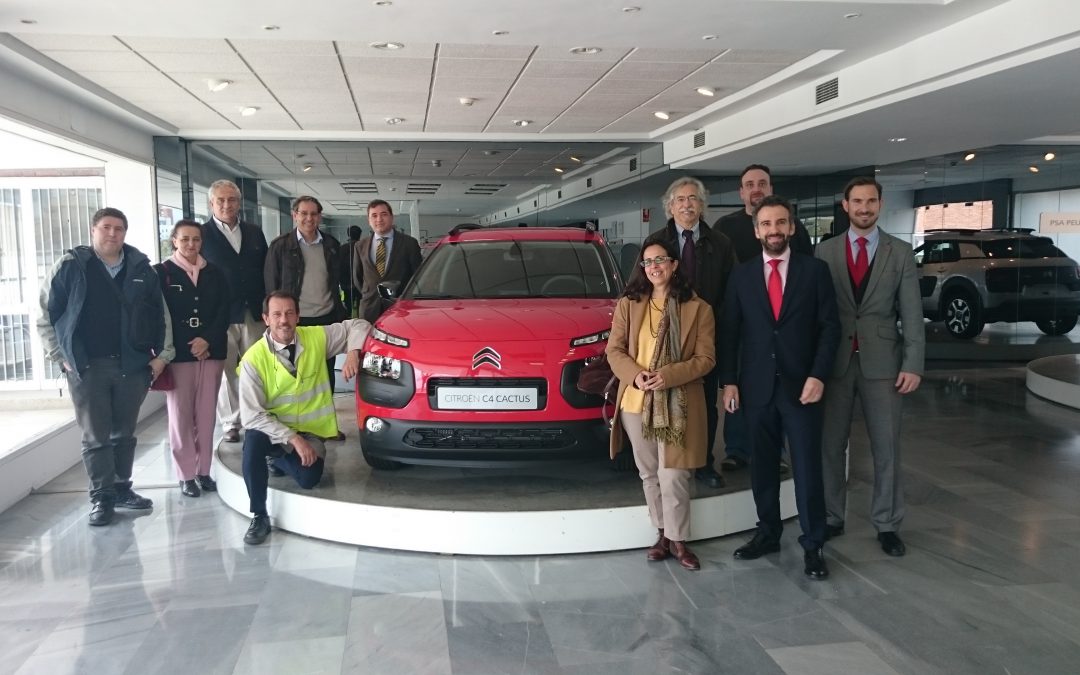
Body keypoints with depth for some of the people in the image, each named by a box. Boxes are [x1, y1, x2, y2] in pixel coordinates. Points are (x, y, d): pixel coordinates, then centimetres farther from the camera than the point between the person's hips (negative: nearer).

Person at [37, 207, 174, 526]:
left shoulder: (141, 268, 6)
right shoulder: (70, 267, -2)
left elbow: (160, 315, 11)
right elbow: (46, 315, 1)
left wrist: (163, 354, 5)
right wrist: (60, 356, -3)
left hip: (132, 365, 3)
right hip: (87, 366, -2)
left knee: (124, 433, 12)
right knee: (96, 436, 2)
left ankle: (122, 488, 24)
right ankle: (101, 497, 11)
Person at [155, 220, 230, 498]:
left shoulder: (215, 273, 12)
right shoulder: (161, 273, 2)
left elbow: (224, 312, 6)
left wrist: (208, 340, -8)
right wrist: (185, 347, -8)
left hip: (211, 352, 3)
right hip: (178, 354, -3)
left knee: (206, 415, 4)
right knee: (181, 416, 0)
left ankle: (204, 471, 13)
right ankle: (186, 475, 8)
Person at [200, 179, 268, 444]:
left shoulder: (254, 233, 12)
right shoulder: (202, 234, -1)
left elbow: (266, 271, 13)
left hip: (254, 314, 3)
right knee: (225, 372, 3)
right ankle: (230, 423, 14)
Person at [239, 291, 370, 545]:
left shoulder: (317, 338, -8)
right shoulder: (254, 359, -17)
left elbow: (358, 326, 5)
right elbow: (251, 415, -19)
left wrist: (353, 353, -16)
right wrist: (293, 438, -26)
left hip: (311, 431, 2)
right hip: (273, 429, -2)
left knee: (308, 479, -23)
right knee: (253, 441, -35)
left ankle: (278, 459, 17)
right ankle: (259, 516, -16)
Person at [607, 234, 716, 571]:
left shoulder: (698, 308, -1)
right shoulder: (628, 304, 7)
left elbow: (706, 359, -4)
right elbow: (615, 351, 4)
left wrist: (668, 376, -18)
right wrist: (635, 375, -15)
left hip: (678, 405, -3)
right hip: (636, 403, 3)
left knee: (673, 477, -4)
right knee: (649, 474, 12)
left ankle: (677, 539, 13)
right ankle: (663, 533, 26)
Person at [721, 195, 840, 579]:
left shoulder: (815, 270, 2)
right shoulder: (742, 276, 7)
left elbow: (830, 326, -1)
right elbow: (730, 332, 7)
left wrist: (818, 375, -11)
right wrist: (729, 380, 0)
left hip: (801, 386, -2)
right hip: (756, 387, 2)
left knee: (807, 468, 2)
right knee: (762, 466, 10)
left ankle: (812, 544, 13)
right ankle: (767, 533, 24)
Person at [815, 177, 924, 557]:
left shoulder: (900, 253, 3)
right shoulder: (825, 252, 4)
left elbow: (911, 313, 0)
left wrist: (913, 364, -8)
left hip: (882, 362, 0)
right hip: (835, 361, 1)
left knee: (886, 447, 6)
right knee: (831, 445, 8)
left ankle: (886, 525, 19)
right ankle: (831, 519, 21)